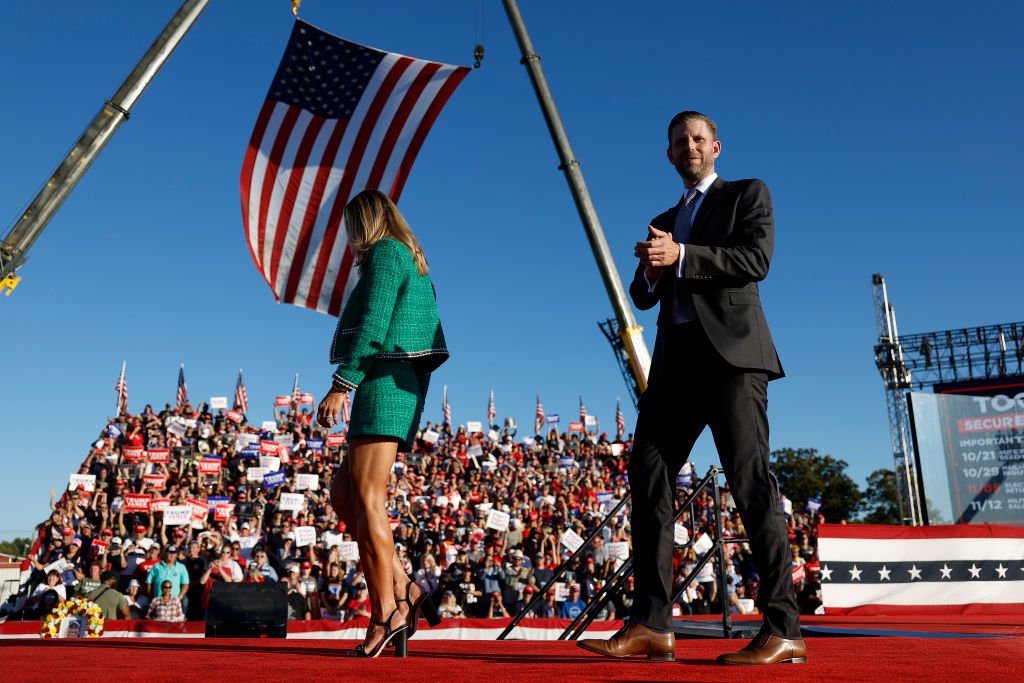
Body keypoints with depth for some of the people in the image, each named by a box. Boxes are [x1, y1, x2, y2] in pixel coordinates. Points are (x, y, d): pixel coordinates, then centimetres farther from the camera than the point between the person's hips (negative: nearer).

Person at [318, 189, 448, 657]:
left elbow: (373, 324, -15)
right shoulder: (412, 264, 26)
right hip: (402, 386, 10)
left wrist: (340, 386, -18)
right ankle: (402, 589, 6)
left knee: (367, 498, -11)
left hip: (384, 379, -10)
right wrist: (409, 422, 24)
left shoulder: (386, 253, -1)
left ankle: (385, 614, -10)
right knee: (342, 493, 10)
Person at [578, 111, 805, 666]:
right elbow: (642, 298, 22)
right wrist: (651, 272, -1)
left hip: (731, 353, -6)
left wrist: (680, 257, -16)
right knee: (647, 474, -7)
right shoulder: (664, 222, 28)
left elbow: (756, 260, -6)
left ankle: (783, 630, -6)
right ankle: (652, 625, -7)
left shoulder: (747, 194, 12)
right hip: (676, 360, 6)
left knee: (751, 483, -10)